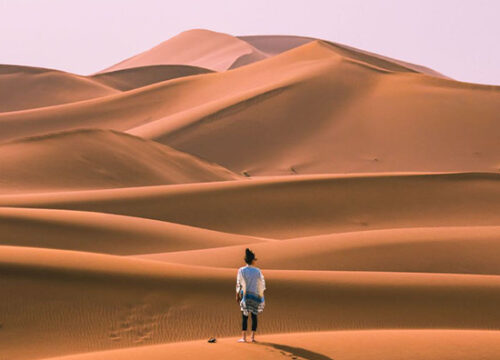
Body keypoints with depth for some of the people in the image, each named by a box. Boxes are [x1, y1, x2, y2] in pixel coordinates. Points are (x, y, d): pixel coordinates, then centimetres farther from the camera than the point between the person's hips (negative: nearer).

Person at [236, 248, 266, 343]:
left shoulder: (241, 271, -8)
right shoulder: (257, 271, -5)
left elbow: (239, 284, -5)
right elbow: (262, 284, 1)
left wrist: (237, 296, 5)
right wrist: (261, 295, 12)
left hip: (245, 295, -1)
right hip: (256, 295, 1)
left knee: (244, 316, 3)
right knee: (254, 316, 9)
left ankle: (243, 337, -2)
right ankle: (252, 337, 6)